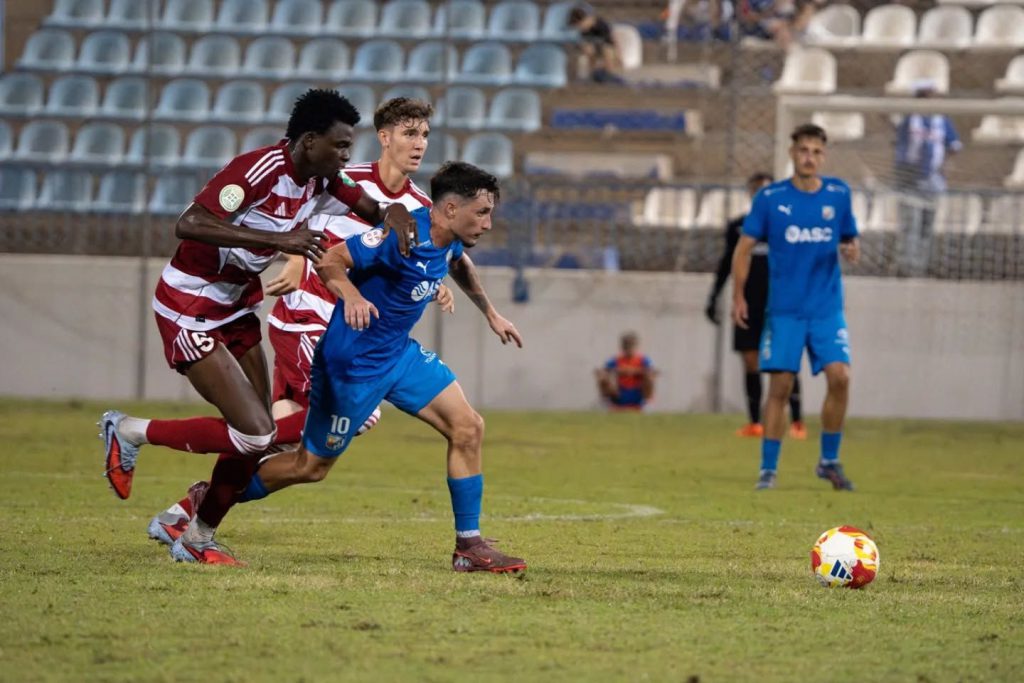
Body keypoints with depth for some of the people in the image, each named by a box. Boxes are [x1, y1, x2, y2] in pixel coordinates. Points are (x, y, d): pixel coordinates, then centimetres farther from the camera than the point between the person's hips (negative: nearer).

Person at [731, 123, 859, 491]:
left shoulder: (838, 194, 4)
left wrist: (851, 250, -8)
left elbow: (850, 239, 16)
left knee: (839, 377, -12)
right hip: (784, 310, -1)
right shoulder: (770, 197, -2)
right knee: (780, 386, -4)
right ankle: (768, 469, 5)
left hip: (827, 309, 1)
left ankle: (829, 461, 5)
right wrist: (739, 296, -5)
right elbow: (745, 247, 3)